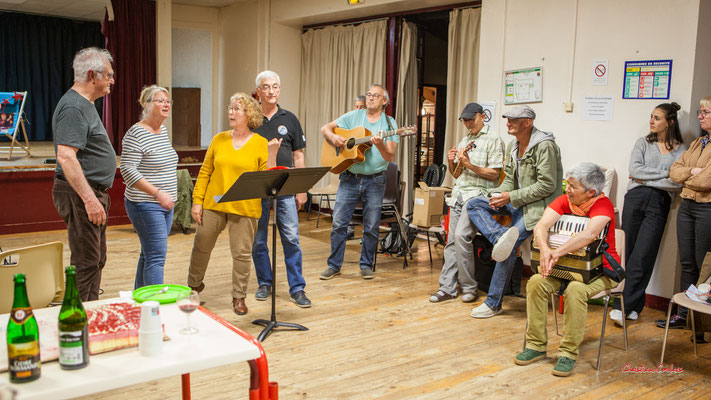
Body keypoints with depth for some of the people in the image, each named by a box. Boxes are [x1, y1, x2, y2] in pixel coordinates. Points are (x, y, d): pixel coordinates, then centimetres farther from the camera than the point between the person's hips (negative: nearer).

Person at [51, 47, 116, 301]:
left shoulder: (85, 104, 17)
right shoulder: (73, 107, -17)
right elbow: (65, 157, -26)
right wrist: (89, 199, -29)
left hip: (93, 194, 11)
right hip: (81, 195, -11)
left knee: (97, 260, 17)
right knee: (86, 262, -6)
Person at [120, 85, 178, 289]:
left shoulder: (163, 130, 13)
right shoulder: (135, 134, -14)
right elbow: (127, 170, -19)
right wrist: (157, 193, -24)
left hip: (165, 204, 9)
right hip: (146, 205, -9)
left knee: (149, 254, 15)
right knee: (156, 256, -10)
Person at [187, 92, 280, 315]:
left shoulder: (261, 144, -2)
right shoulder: (219, 140, 6)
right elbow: (205, 172, 7)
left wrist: (272, 155, -19)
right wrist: (197, 201, 3)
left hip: (245, 208, -3)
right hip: (213, 205, 3)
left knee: (242, 253, 2)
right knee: (201, 247, 14)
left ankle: (239, 297, 17)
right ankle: (194, 285, 38)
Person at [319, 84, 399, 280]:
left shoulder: (389, 124, 2)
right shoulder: (353, 116, 7)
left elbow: (391, 157, -6)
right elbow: (325, 128, 10)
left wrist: (380, 145, -25)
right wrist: (333, 138, -11)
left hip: (375, 181, -1)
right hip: (349, 178, 1)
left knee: (371, 227, 4)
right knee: (338, 223, 1)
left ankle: (366, 265, 21)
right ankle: (334, 265, 13)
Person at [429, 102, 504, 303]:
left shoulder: (493, 140, -3)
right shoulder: (464, 141, 20)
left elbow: (494, 174, -9)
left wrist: (469, 165, -17)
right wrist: (451, 162, 1)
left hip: (478, 194, -7)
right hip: (458, 194, 7)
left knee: (461, 235, -21)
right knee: (452, 241, 3)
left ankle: (469, 286, -8)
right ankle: (447, 288, 7)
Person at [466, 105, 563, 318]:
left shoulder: (545, 146, -16)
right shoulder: (513, 146, 12)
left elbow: (547, 186, -19)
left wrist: (511, 196, -19)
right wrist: (499, 195, -5)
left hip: (539, 205, -9)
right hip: (517, 202, 9)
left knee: (509, 248, -19)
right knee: (473, 205, -6)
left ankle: (493, 303, -7)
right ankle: (501, 236, -28)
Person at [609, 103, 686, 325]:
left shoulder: (682, 150, 7)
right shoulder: (643, 143, 14)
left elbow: (678, 183, -5)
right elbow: (634, 169, 0)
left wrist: (646, 179, -5)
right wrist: (664, 173, -4)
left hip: (659, 204, -2)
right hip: (635, 198, 2)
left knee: (642, 256, -8)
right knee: (628, 253, 1)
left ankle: (624, 306, -3)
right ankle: (633, 305, 12)